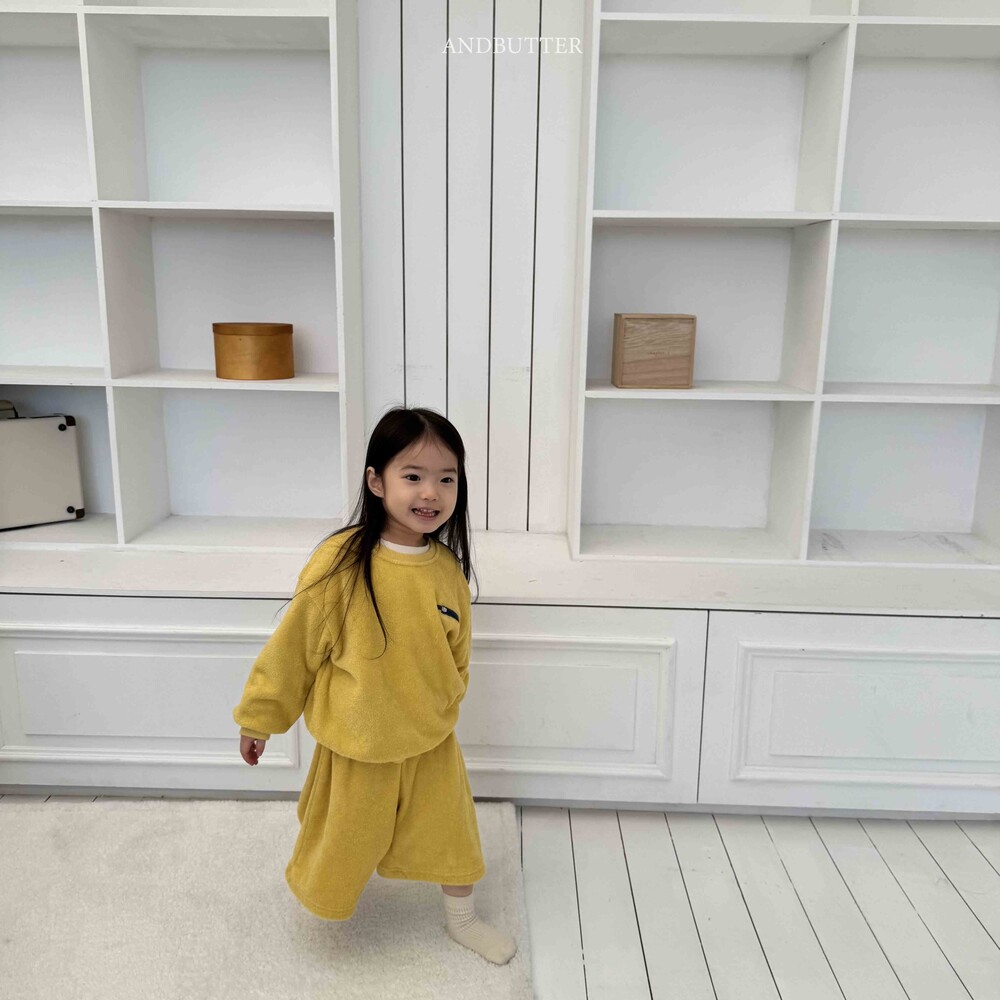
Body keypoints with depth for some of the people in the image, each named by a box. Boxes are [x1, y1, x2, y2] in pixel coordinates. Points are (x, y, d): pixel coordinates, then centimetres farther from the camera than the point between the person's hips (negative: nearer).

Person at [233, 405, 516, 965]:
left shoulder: (448, 568, -12)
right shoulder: (341, 562, -25)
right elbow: (292, 645, -14)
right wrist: (258, 719, -4)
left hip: (432, 740, 3)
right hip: (358, 742, -3)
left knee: (452, 828, 18)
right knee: (348, 838, 20)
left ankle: (462, 919, 46)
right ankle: (332, 893, 55)